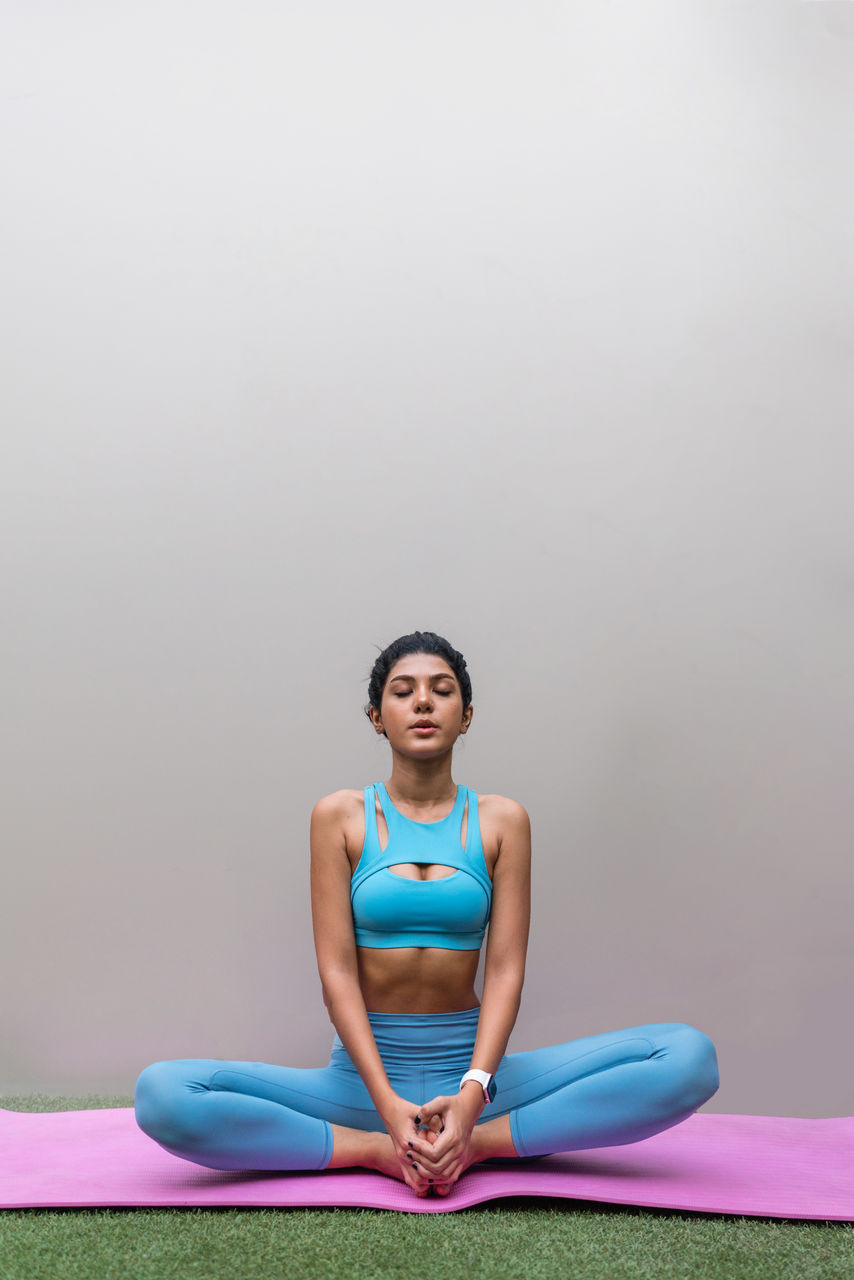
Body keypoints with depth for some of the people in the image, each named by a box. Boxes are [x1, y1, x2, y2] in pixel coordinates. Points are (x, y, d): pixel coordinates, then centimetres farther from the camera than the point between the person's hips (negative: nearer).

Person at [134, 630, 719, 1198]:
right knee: (162, 1094, -25)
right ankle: (382, 1150, -18)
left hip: (472, 1072, 1)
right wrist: (387, 1101, -20)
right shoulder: (341, 817, 2)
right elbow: (337, 969, -6)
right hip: (362, 1075, 0)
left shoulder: (501, 821, 4)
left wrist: (471, 1094, -21)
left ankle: (475, 1141, -17)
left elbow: (506, 969, -4)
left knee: (690, 1055, -19)